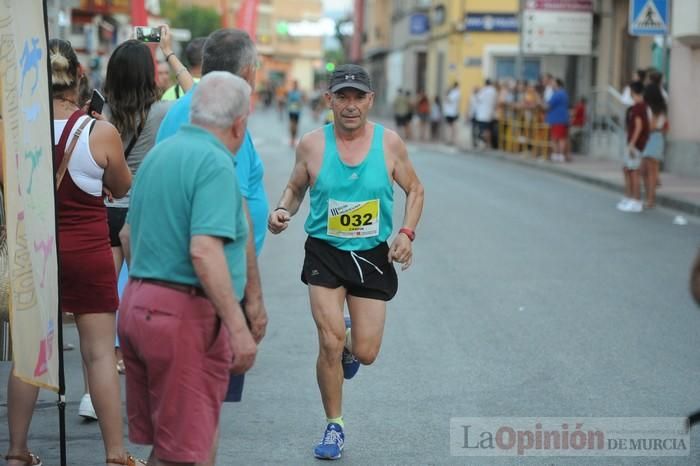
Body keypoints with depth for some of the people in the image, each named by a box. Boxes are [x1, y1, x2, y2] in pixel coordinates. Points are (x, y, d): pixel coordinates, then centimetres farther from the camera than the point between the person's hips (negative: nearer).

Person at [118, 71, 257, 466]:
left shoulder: (160, 154, 15)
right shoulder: (216, 163, -14)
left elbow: (129, 235, 24)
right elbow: (204, 251, -25)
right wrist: (238, 327, -24)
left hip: (137, 304, 9)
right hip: (186, 314, -9)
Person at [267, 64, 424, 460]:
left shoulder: (389, 143, -6)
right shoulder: (312, 144, -7)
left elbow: (415, 190, 7)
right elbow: (295, 188, 9)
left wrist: (407, 232, -8)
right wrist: (283, 211, -13)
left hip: (373, 256, 1)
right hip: (325, 251, -1)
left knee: (365, 353, 1)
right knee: (330, 342, -10)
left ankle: (349, 347, 42)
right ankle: (334, 427, 13)